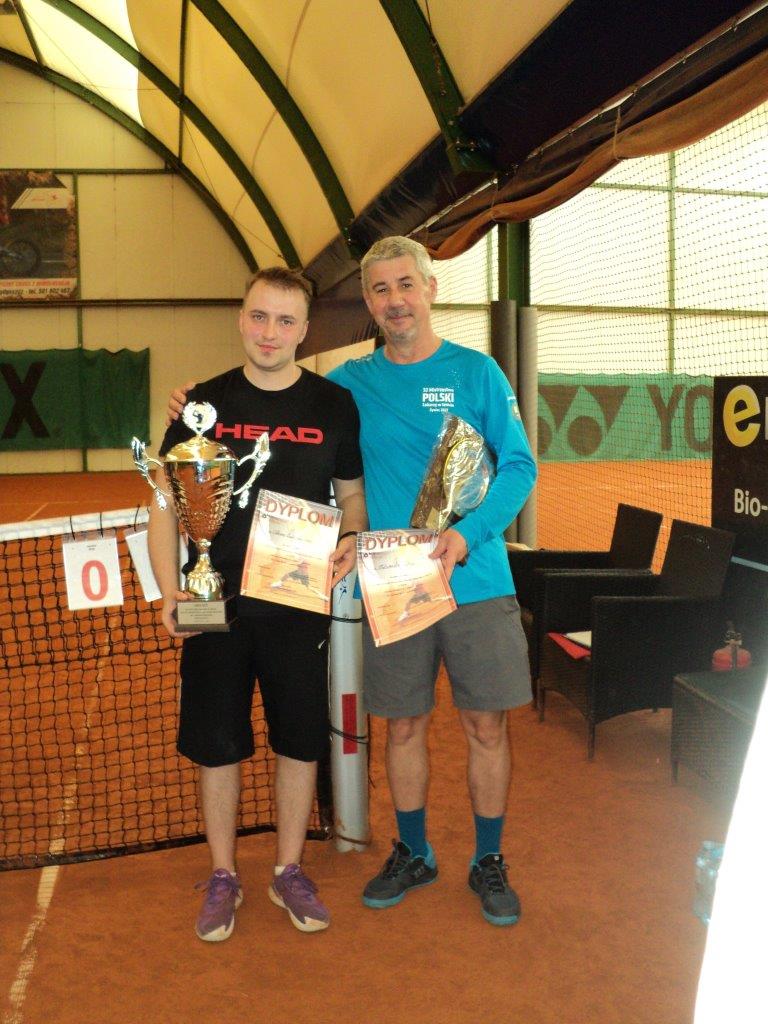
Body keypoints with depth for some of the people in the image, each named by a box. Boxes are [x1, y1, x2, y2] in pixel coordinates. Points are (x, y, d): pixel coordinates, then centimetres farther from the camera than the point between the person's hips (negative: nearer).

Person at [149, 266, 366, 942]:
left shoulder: (334, 404, 1)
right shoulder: (205, 403, 0)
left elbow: (353, 494, 9)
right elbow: (166, 504, 1)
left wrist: (352, 541, -12)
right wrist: (170, 592, -10)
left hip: (300, 607, 0)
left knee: (301, 742, 10)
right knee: (217, 746, 9)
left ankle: (289, 871, 31)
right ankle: (223, 877, 29)